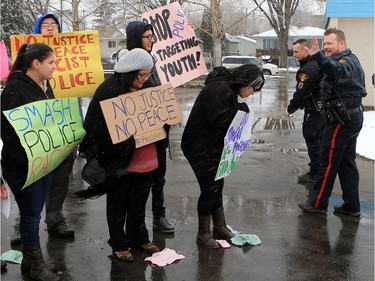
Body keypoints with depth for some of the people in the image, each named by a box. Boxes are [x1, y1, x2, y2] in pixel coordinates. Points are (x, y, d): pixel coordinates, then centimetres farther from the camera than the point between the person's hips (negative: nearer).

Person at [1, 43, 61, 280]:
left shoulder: (44, 86, 10)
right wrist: (28, 158, -24)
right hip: (23, 166, -7)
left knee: (34, 213, 16)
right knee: (31, 214, 4)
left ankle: (29, 259, 30)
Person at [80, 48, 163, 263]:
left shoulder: (145, 88, 3)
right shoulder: (108, 90, -19)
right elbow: (94, 126, -18)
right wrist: (125, 140, -26)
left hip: (143, 155, 6)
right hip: (119, 159, -6)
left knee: (139, 199, 19)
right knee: (118, 202, 10)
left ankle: (139, 237, 36)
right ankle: (119, 243, 26)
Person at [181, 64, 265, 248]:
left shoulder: (228, 89, 13)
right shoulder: (219, 89, -21)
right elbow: (216, 119, -27)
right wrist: (240, 110, -16)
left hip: (212, 146, 11)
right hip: (200, 147, -11)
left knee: (217, 185, 16)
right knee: (210, 188, -4)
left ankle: (220, 228, 29)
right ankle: (203, 234, 11)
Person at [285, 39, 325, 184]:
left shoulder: (307, 69, -22)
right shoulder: (319, 64, 10)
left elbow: (301, 93, -21)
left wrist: (290, 109, -7)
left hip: (314, 112, -10)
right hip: (323, 110, 10)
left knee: (313, 141, -1)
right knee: (320, 142, 18)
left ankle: (315, 174, 6)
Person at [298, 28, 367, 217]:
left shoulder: (346, 61, -18)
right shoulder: (350, 60, 17)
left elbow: (336, 71, -43)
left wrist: (318, 56, -59)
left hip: (342, 120, -11)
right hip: (352, 117, 11)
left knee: (329, 162, -2)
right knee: (347, 162, 13)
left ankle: (317, 203, 8)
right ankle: (352, 206, 18)